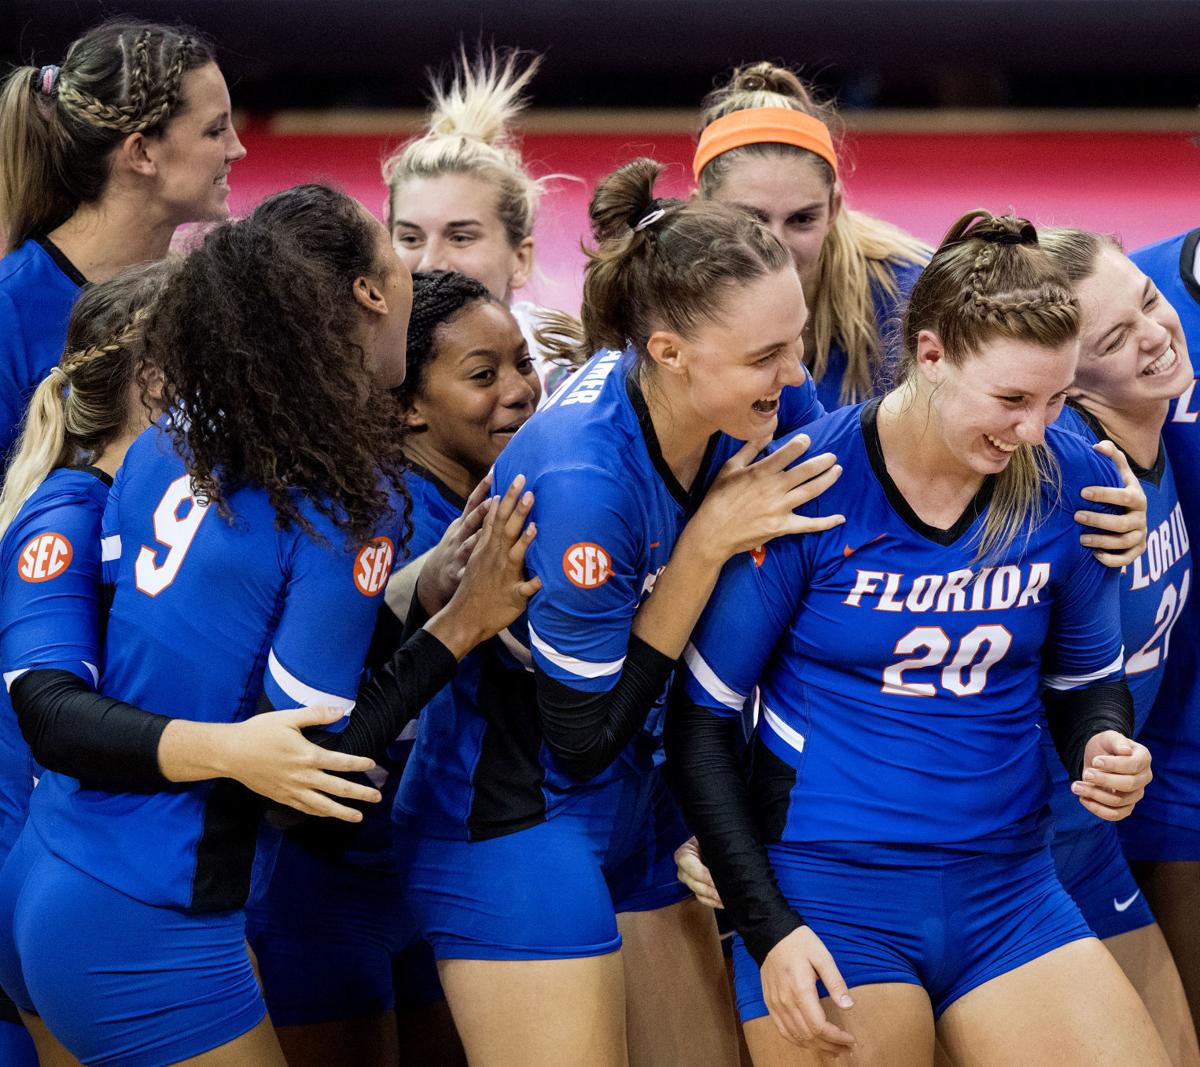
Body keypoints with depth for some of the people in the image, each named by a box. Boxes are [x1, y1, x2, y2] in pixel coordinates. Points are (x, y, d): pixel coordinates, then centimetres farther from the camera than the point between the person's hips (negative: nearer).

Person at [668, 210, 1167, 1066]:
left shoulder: (1074, 485, -3)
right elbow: (702, 715, -6)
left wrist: (1104, 744, -10)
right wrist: (768, 930, -11)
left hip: (1007, 889, 4)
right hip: (824, 891, -3)